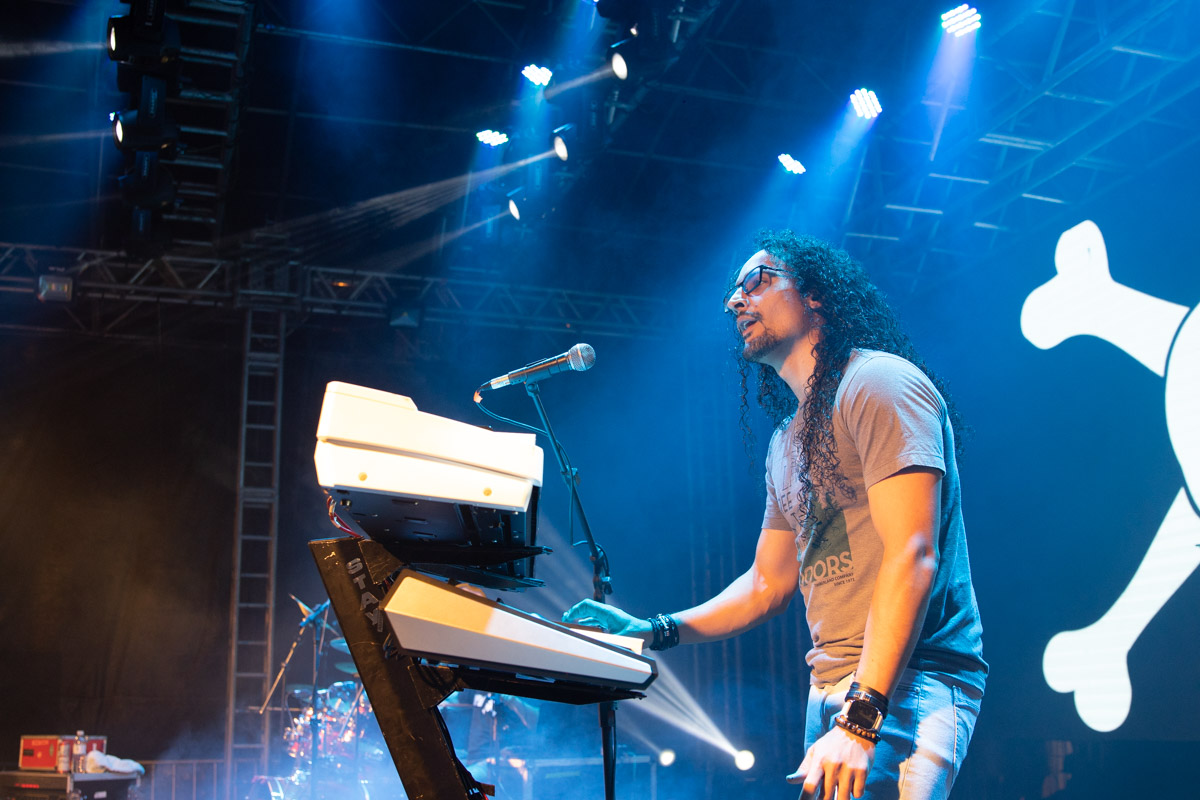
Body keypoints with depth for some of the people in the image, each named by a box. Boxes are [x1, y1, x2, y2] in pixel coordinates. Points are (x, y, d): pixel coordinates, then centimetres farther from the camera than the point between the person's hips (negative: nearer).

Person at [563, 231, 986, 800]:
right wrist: (655, 631, 9)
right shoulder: (787, 440, 18)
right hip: (831, 688, 8)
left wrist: (859, 720, -23)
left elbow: (913, 556, -17)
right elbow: (769, 583, 22)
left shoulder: (881, 382, -7)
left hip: (908, 684, -8)